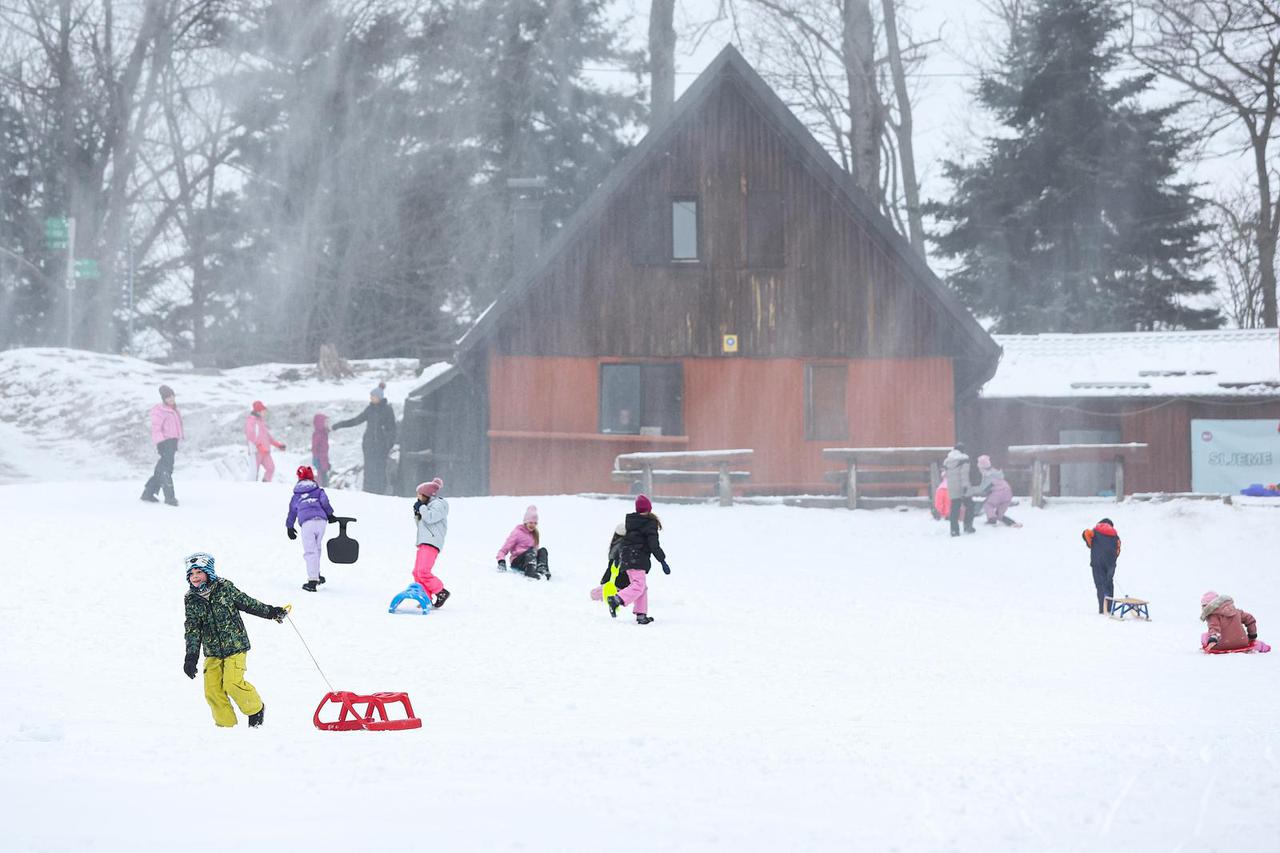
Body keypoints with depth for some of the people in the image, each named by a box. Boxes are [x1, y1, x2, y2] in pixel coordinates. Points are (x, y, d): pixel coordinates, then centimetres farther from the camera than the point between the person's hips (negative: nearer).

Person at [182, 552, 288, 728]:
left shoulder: (225, 588, -6)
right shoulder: (191, 600, -1)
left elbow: (246, 602, 7)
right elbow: (192, 629, -2)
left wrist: (271, 612, 11)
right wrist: (191, 656, -10)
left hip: (235, 645, -3)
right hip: (212, 651, 3)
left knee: (232, 684, -16)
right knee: (212, 688, -6)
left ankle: (256, 709, 9)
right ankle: (226, 724, 8)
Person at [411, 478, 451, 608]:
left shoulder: (439, 505, -4)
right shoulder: (429, 505, 24)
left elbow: (429, 518, -19)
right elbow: (421, 523, 29)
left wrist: (421, 508, -6)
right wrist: (417, 514, 13)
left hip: (432, 543, -10)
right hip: (423, 543, 10)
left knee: (423, 572, -20)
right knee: (417, 572, 4)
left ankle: (441, 592, -11)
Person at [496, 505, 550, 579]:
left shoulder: (534, 534, 18)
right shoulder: (517, 532, 0)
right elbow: (504, 549, -4)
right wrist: (501, 561, -20)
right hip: (517, 561, -5)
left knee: (542, 550, -24)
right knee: (531, 550, -34)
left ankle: (542, 570, -54)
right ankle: (530, 571, -65)